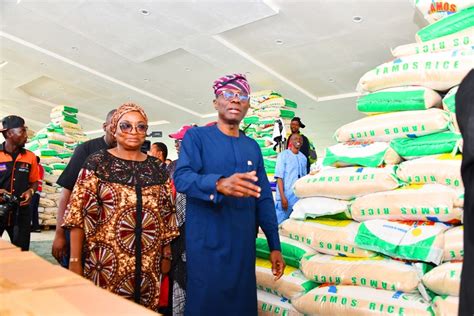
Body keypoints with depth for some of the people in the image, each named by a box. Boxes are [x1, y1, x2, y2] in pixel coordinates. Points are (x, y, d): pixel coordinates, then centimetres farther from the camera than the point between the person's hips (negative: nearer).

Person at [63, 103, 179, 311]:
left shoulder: (157, 169, 7)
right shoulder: (97, 163, -3)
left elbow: (166, 215, 10)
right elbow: (79, 212, -7)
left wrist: (166, 254, 9)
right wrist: (74, 260, -10)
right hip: (106, 262, -3)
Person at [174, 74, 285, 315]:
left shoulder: (252, 147, 10)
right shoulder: (196, 137, -1)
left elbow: (264, 199, 11)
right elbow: (181, 178, -17)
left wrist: (275, 246, 7)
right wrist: (219, 184, -36)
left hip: (243, 245, 4)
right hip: (205, 245, -4)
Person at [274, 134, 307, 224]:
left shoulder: (303, 158, 13)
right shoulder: (283, 155, -4)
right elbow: (279, 177, -9)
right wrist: (283, 197, -15)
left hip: (299, 198, 5)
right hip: (286, 197, -5)